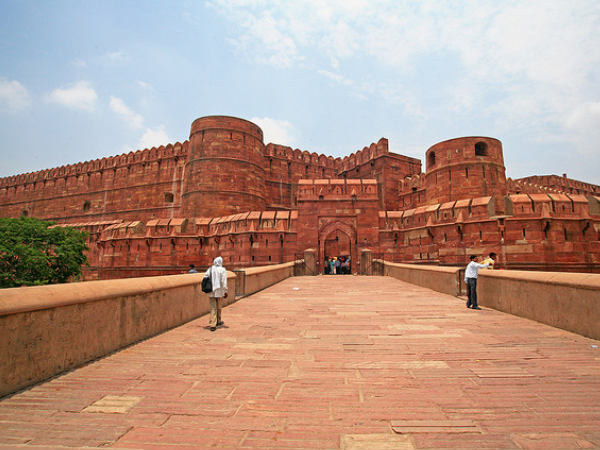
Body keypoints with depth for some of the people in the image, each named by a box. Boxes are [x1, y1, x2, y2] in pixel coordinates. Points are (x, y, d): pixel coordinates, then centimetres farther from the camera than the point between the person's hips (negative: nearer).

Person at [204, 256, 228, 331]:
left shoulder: (210, 269, 3)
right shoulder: (222, 270, -7)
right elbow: (224, 281, -12)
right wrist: (225, 291, -7)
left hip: (211, 292, 2)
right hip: (219, 292, -2)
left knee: (213, 308, 5)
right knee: (219, 307, 16)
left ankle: (212, 325, -3)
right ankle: (218, 321, 33)